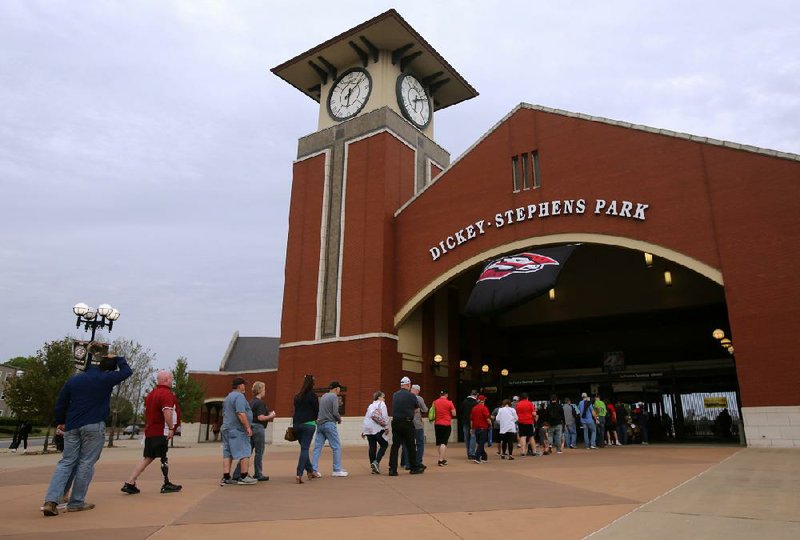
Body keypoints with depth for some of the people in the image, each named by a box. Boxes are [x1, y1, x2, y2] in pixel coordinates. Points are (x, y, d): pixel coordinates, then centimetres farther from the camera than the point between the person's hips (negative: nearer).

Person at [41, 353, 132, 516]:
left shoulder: (73, 379, 11)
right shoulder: (105, 379, -5)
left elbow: (60, 403, 13)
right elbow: (127, 371, 5)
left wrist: (60, 422, 24)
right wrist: (117, 359, 18)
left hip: (72, 427, 5)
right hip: (94, 426, -5)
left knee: (66, 462, 10)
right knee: (86, 463, 2)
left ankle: (51, 500, -2)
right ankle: (76, 502, 5)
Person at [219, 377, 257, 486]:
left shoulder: (227, 397, 19)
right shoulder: (239, 396, -13)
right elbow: (241, 414, -22)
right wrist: (248, 427, -20)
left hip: (226, 428, 9)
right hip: (238, 430, -9)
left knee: (227, 454, 8)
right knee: (244, 453, -4)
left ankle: (226, 478, 8)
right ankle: (244, 477, -4)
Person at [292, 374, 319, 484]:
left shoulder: (297, 396, 9)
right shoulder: (312, 396, -7)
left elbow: (296, 409, 14)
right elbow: (317, 411, -3)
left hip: (297, 424, 5)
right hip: (308, 424, -5)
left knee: (304, 448, 16)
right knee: (305, 449, -4)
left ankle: (310, 471, 25)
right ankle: (299, 474, -13)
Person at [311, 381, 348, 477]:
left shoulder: (323, 397, 17)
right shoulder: (334, 397, -6)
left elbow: (319, 411, 16)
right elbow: (335, 412, -13)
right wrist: (339, 419, 4)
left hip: (319, 424, 7)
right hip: (329, 424, -7)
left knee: (317, 447, 6)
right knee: (336, 447, 1)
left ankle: (314, 469, 2)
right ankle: (337, 470, 3)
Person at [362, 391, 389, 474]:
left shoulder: (371, 405, 23)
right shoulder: (382, 404, 4)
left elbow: (366, 417, 23)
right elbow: (385, 416, -7)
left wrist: (363, 431, 25)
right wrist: (386, 426, -2)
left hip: (368, 429, 7)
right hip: (377, 428, -7)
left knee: (372, 447, 8)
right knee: (384, 445, 2)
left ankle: (373, 467, 9)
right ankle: (376, 462, -14)